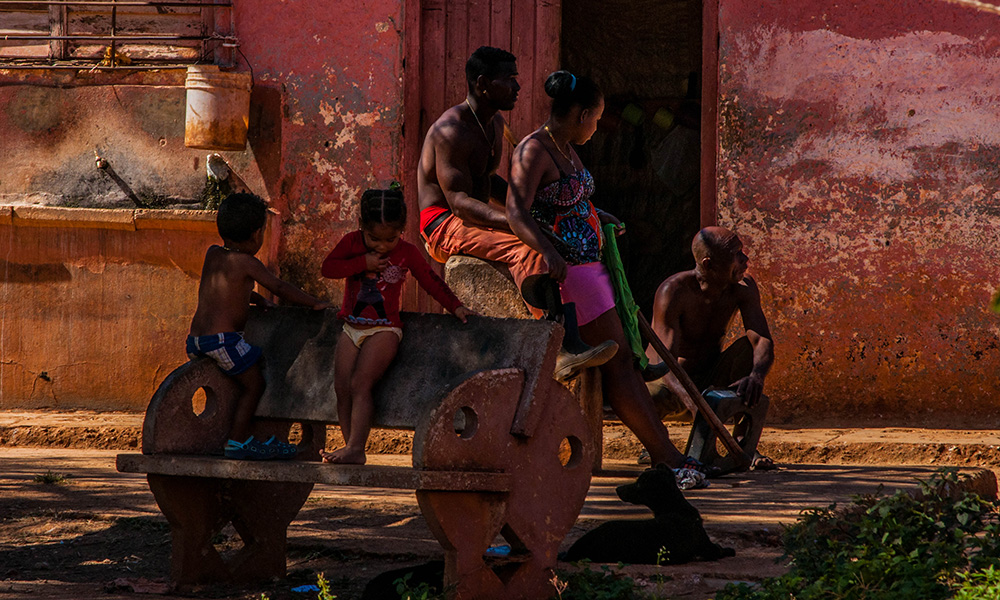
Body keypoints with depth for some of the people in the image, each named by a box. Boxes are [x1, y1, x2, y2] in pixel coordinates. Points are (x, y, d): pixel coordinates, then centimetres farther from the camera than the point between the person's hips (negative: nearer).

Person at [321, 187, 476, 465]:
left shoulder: (407, 253, -4)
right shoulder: (352, 242, -1)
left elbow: (431, 281, 5)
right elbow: (328, 268, -11)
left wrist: (455, 306, -2)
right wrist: (363, 262, -18)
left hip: (384, 329, -4)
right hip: (352, 327, 4)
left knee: (360, 384, -18)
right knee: (342, 387, -5)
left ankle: (356, 449, -20)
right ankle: (350, 446, -1)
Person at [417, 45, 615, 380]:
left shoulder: (494, 124, 14)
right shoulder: (452, 131, -18)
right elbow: (459, 201, -26)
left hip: (476, 223, 10)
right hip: (443, 226, -10)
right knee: (525, 248, -33)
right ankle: (563, 350, -42)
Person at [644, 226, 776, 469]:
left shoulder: (743, 287, -11)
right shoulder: (673, 291, -26)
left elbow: (764, 342, -22)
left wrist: (756, 376, -46)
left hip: (710, 380, 4)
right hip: (671, 382, -4)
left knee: (750, 346, -24)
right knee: (648, 400, -40)